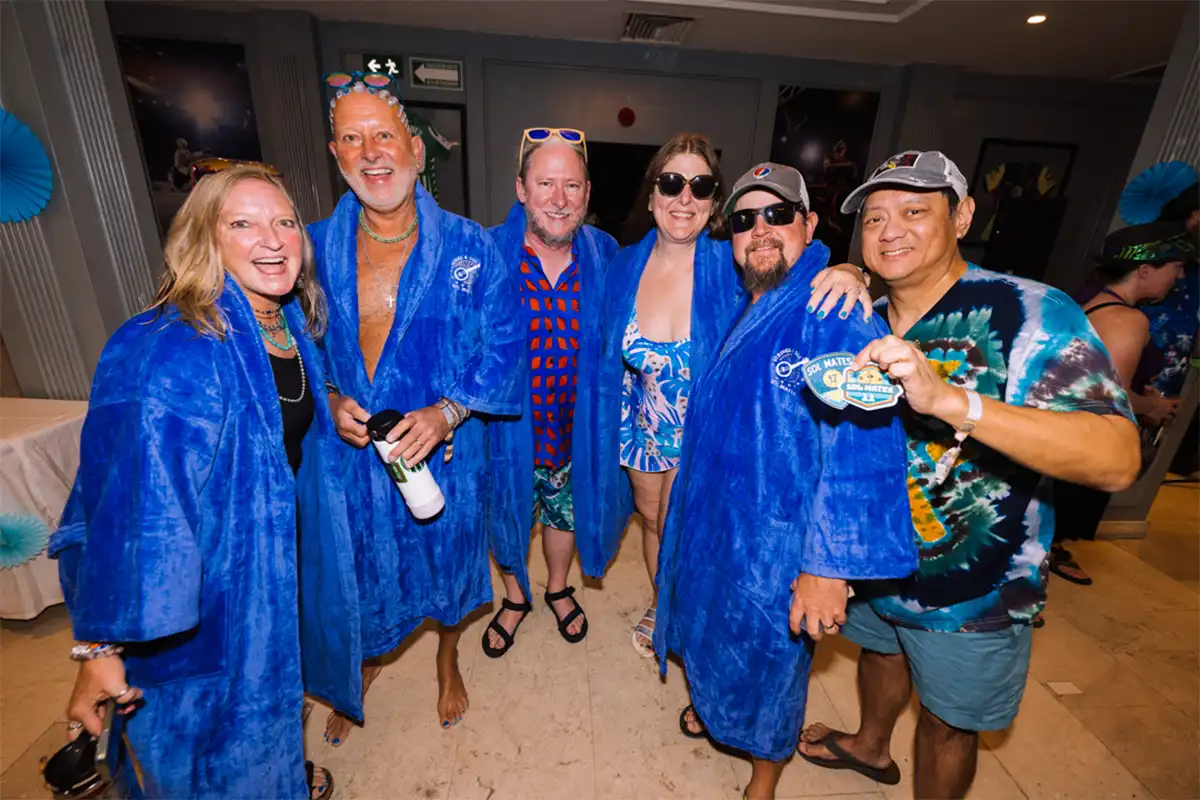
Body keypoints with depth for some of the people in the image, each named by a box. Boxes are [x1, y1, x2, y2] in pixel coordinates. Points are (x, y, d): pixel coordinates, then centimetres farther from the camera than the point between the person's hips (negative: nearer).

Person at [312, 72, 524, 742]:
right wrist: (330, 399, -11)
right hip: (352, 449, 2)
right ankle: (364, 667, 55)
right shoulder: (315, 248, -3)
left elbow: (505, 347, -9)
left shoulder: (469, 247, -10)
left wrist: (447, 411, -21)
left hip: (444, 451, -1)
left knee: (447, 557, 20)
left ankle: (448, 661, 54)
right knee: (360, 568, 20)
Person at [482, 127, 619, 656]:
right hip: (506, 428, -1)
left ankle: (558, 589, 54)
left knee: (564, 513, 23)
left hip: (574, 429, 2)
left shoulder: (606, 256, -8)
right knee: (509, 516, 20)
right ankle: (515, 598, 50)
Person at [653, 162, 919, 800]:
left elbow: (861, 447, -28)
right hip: (716, 520, 7)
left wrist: (830, 567, -28)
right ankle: (712, 707, 60)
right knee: (718, 633, 28)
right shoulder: (742, 311, 4)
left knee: (768, 658, 17)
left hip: (778, 544, -7)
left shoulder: (833, 313, -22)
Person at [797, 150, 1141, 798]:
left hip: (970, 591, -5)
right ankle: (871, 747, 61)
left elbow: (1117, 460, -35)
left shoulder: (1032, 313, -22)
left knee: (945, 721, 19)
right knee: (879, 650, 31)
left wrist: (947, 399, -47)